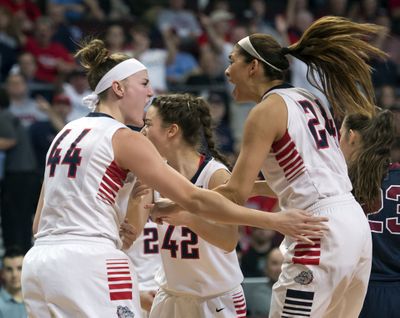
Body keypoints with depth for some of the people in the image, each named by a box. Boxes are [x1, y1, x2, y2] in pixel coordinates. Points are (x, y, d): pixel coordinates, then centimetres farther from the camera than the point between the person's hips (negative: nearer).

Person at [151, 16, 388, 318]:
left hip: (320, 233, -9)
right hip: (355, 223, 9)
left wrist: (170, 208, -1)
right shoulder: (310, 100, 18)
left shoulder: (268, 110, -6)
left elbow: (236, 193, -11)